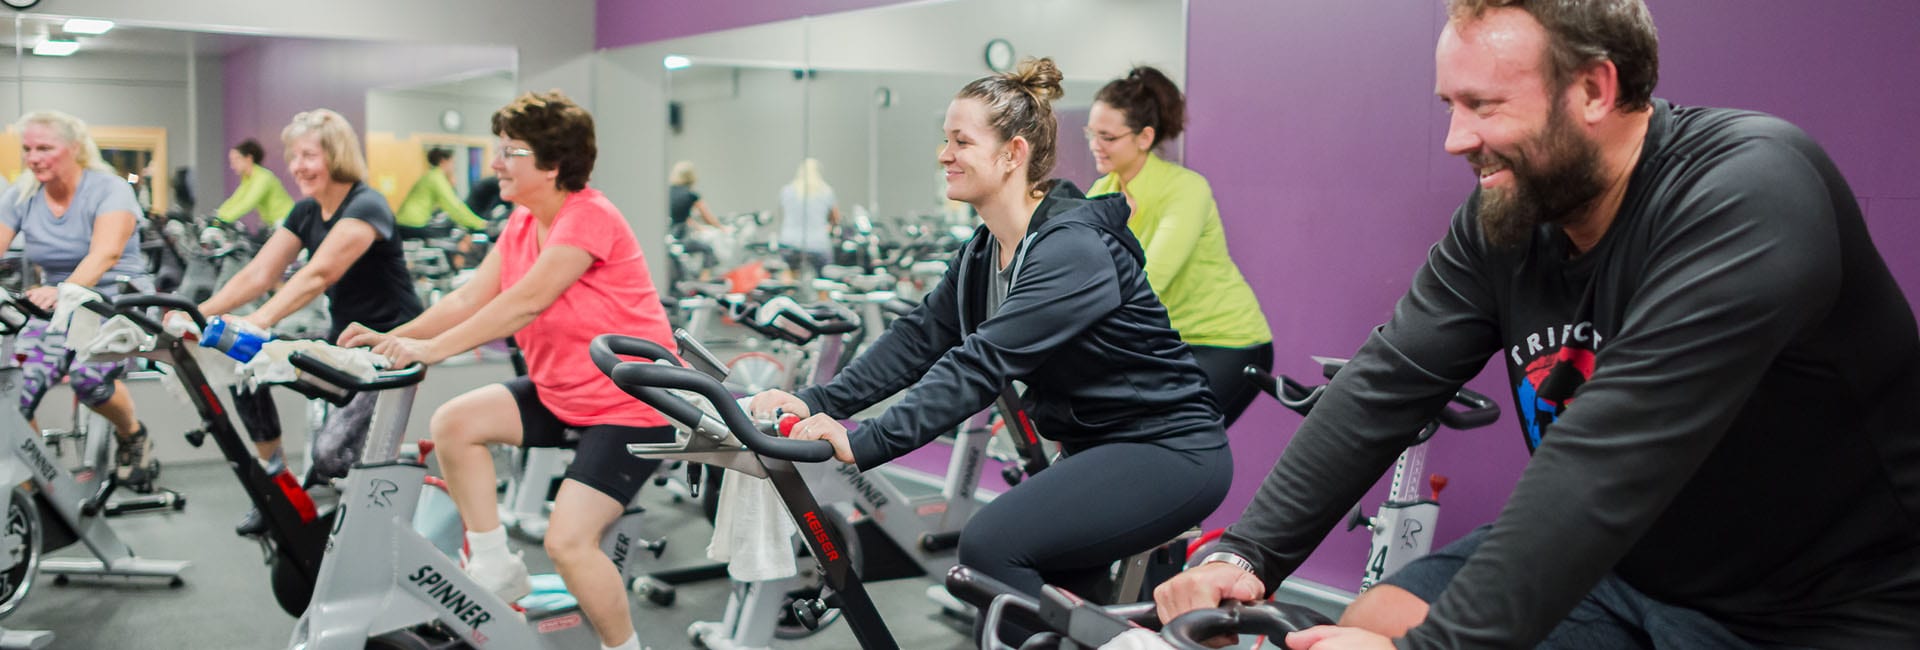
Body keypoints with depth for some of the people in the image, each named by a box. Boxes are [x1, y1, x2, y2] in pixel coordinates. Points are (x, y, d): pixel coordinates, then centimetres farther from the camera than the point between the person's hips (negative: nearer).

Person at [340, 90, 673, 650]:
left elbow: (527, 301, -29)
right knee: (453, 424, -5)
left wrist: (432, 349, -32)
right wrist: (392, 338, -11)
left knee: (568, 540, -17)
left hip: (630, 401, -9)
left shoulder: (589, 218, -20)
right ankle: (494, 568, 10)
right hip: (559, 391, 9)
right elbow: (469, 299, 1)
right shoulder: (521, 224, 7)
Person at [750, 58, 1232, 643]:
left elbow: (983, 364, -31)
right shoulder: (984, 253, 6)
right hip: (1101, 449, 9)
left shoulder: (1073, 248, -23)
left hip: (1170, 452, -9)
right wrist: (818, 405, -12)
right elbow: (921, 338, 0)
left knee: (992, 544, -21)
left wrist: (865, 443, -36)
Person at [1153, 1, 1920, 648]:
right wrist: (1246, 554, -16)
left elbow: (1611, 459, -33)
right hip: (1612, 564, 6)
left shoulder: (1749, 193, -25)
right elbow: (1385, 385, -7)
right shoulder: (1503, 219, -5)